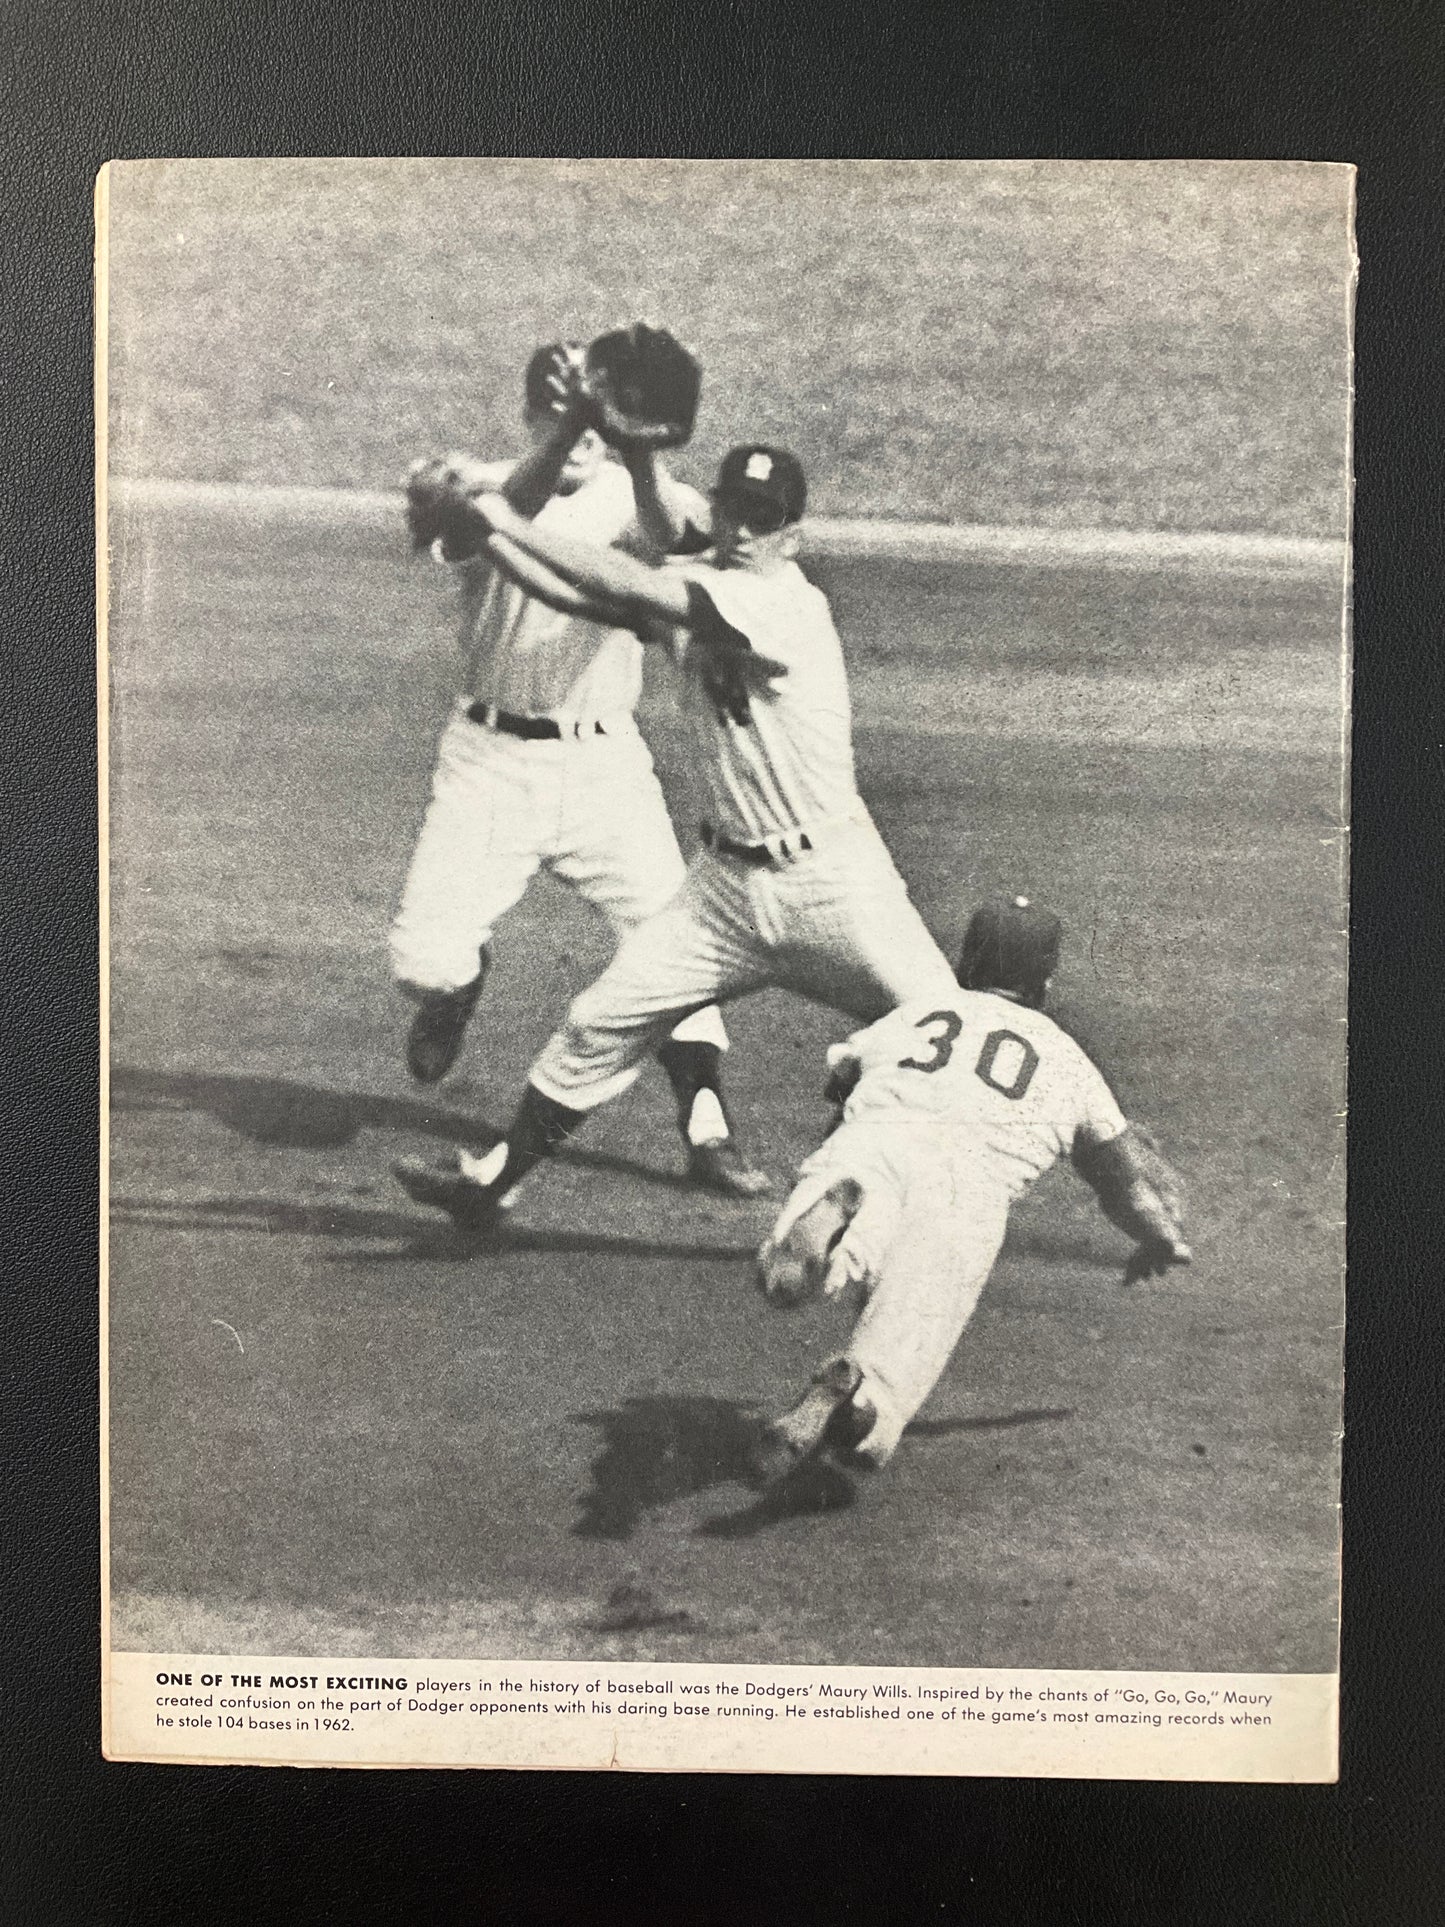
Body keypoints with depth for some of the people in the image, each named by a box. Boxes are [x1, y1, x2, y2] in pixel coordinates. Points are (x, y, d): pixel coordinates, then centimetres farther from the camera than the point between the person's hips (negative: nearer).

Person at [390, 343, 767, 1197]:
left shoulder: (629, 497, 2)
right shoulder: (483, 484, 1)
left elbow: (670, 539, -23)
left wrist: (640, 452, -43)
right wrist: (566, 431, -40)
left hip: (604, 762, 1)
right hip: (492, 755, 0)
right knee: (424, 955, -8)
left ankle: (708, 1129, 5)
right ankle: (461, 980, 31)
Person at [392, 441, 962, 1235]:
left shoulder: (788, 603, -18)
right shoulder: (695, 583, 4)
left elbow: (631, 587, -25)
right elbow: (585, 595, -1)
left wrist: (508, 520, -18)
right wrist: (484, 531, -12)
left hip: (829, 880, -6)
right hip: (727, 879, 6)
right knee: (602, 1021, 5)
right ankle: (493, 1178, 19)